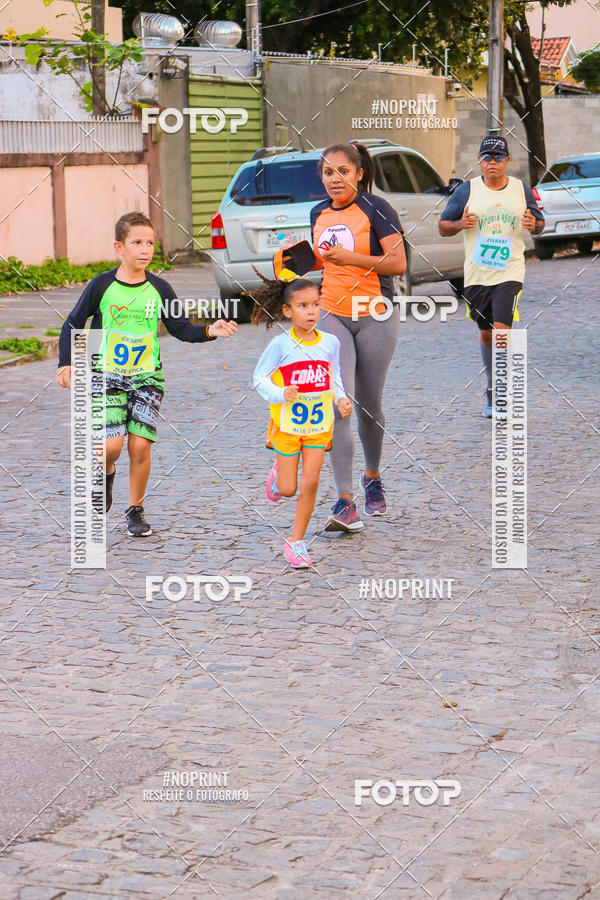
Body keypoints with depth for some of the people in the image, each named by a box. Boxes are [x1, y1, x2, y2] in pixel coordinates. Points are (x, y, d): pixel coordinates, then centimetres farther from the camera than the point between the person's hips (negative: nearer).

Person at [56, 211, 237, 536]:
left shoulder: (159, 289, 1)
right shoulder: (101, 286, -4)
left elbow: (180, 328, 7)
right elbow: (73, 324, 4)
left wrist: (209, 331, -10)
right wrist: (65, 363, -5)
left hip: (147, 377, 1)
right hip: (108, 376, -1)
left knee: (140, 446, -7)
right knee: (111, 444, -15)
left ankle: (135, 510, 12)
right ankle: (106, 474, 21)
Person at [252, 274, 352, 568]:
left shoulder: (330, 342, -4)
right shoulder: (281, 344, -14)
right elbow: (259, 378, -9)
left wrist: (341, 399, -7)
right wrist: (281, 394, -26)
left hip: (319, 424, 2)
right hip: (288, 423, -2)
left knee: (310, 484, -3)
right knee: (288, 489, 6)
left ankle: (296, 542, 11)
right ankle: (278, 473, 43)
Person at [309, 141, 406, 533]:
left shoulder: (377, 209, -7)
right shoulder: (319, 214, 10)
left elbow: (398, 263, -14)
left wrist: (351, 257, -24)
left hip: (375, 317, -3)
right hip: (332, 316, 3)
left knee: (369, 405, 9)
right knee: (337, 404, -12)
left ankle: (373, 478, 37)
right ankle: (346, 503, -16)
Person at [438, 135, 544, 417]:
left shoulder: (521, 190, 4)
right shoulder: (467, 190, 1)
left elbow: (540, 223, 15)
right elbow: (443, 227, 5)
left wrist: (533, 225, -9)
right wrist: (460, 224, -17)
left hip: (510, 272, -1)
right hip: (477, 274, 2)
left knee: (502, 328, -15)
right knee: (486, 334, 12)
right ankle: (491, 388, 29)